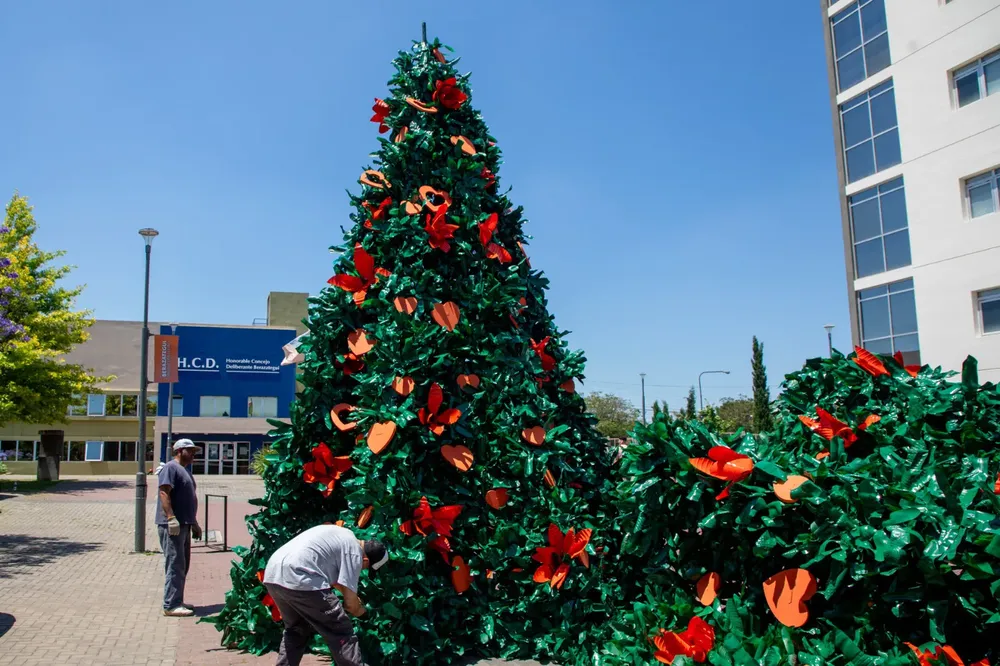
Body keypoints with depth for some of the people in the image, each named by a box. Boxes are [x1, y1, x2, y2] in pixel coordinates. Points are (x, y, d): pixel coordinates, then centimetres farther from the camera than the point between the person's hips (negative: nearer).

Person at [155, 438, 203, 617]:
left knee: (183, 566, 14)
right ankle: (171, 605, -7)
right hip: (172, 526, -10)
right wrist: (171, 518, -27)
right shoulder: (171, 468, -9)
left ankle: (177, 601, 21)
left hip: (184, 525, 10)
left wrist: (194, 523, 26)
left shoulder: (184, 470, 21)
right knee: (175, 565, -10)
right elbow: (164, 492, -20)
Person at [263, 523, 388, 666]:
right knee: (341, 633, 1)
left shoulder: (344, 535, 27)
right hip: (297, 579, -10)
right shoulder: (354, 552, 0)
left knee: (295, 630, 29)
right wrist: (360, 610, 22)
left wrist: (352, 597, 46)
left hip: (272, 575, 10)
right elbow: (350, 603, 0)